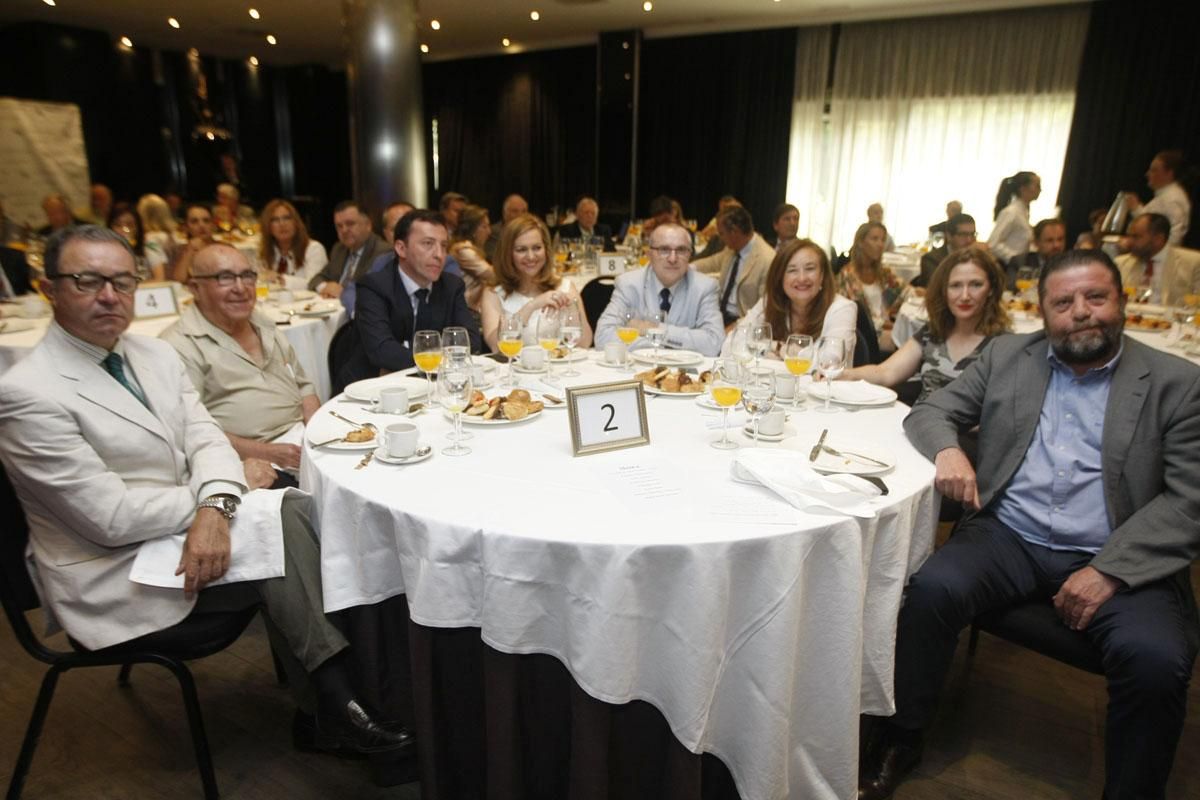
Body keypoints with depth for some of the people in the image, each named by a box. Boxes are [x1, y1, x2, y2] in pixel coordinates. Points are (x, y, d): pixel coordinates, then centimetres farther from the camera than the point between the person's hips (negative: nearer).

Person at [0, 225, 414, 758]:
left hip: (185, 529, 6)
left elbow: (205, 437, -1)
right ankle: (340, 703, -7)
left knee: (301, 513, -18)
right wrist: (238, 484, -12)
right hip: (113, 575, -6)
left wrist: (216, 506, -23)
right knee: (285, 522, -21)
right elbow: (112, 517, -20)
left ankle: (332, 705, -8)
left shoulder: (156, 355, 6)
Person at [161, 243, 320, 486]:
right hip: (249, 460, -7)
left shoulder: (265, 326, 17)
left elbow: (303, 384, 22)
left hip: (302, 440, 7)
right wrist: (267, 453, -19)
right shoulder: (180, 346, -6)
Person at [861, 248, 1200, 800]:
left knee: (1156, 659, -28)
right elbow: (929, 411, 12)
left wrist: (1109, 570, -15)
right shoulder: (1007, 356, 11)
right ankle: (900, 741, -6)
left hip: (1116, 560, -1)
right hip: (1007, 538, 1)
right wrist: (948, 449, -14)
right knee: (933, 588, -26)